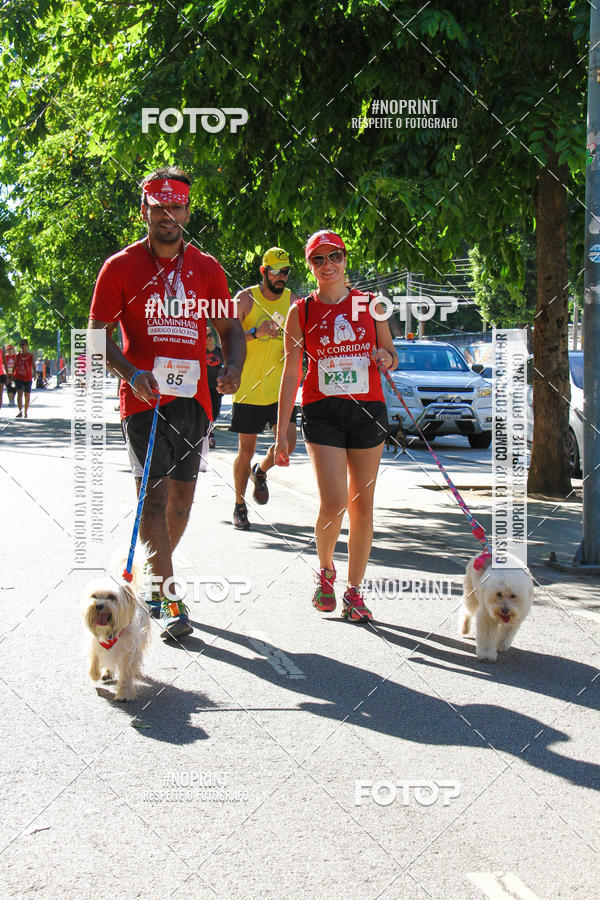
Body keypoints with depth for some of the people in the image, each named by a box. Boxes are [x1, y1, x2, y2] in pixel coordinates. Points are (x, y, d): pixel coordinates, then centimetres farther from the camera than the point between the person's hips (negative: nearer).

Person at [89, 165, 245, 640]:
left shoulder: (207, 268, 10)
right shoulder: (121, 266, 1)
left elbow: (230, 327, 14)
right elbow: (99, 334, 1)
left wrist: (234, 368, -8)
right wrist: (131, 374, -16)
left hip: (193, 397, 4)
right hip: (143, 398, -3)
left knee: (182, 500, 10)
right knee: (154, 496, -9)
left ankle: (154, 578, 30)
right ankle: (171, 601, -7)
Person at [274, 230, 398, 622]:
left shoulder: (369, 304, 7)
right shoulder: (301, 311, 4)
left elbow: (391, 353, 16)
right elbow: (291, 373, 6)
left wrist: (386, 358, -9)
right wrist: (282, 429, 2)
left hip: (368, 410, 2)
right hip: (322, 412, -2)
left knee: (363, 505, 3)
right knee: (334, 504, -13)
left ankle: (354, 590, 16)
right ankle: (325, 569, 17)